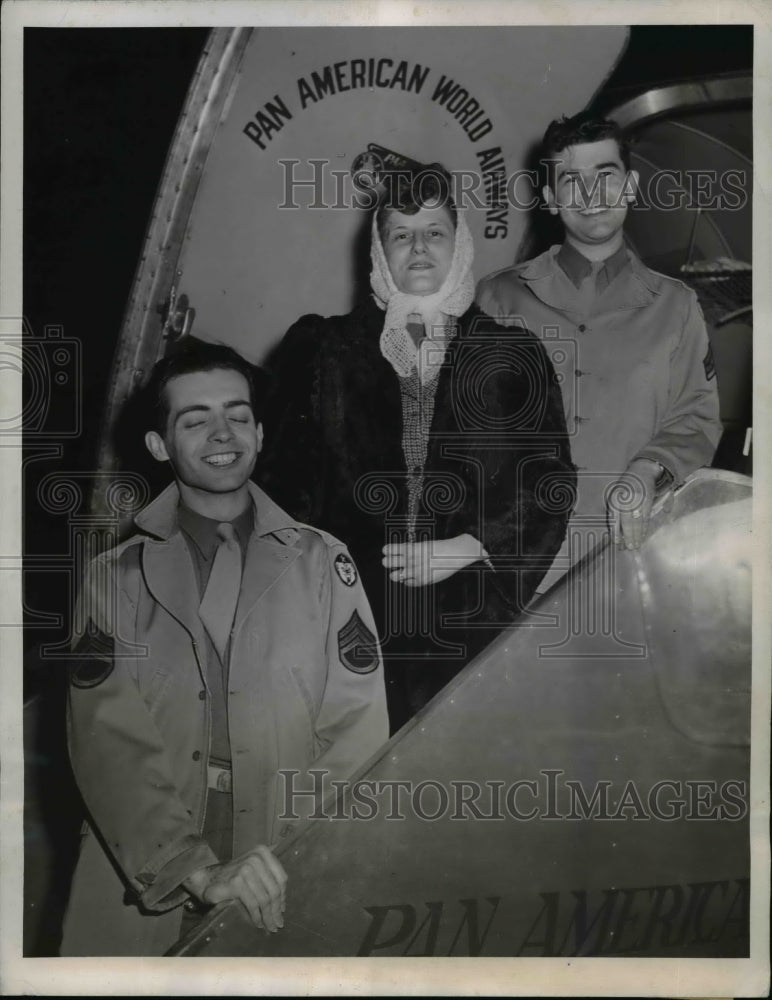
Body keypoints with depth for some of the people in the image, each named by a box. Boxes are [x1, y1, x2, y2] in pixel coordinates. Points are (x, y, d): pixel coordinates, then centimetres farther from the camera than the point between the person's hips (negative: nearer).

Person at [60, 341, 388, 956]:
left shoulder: (322, 562, 4)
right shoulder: (116, 579, 3)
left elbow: (358, 727, -2)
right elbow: (109, 744, -6)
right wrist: (200, 872, -17)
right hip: (146, 892, 0)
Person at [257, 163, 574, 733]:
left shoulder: (514, 355, 11)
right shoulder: (323, 349, 11)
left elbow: (551, 482, 6)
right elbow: (284, 475, 9)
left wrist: (466, 548, -4)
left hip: (470, 624, 0)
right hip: (349, 619, 0)